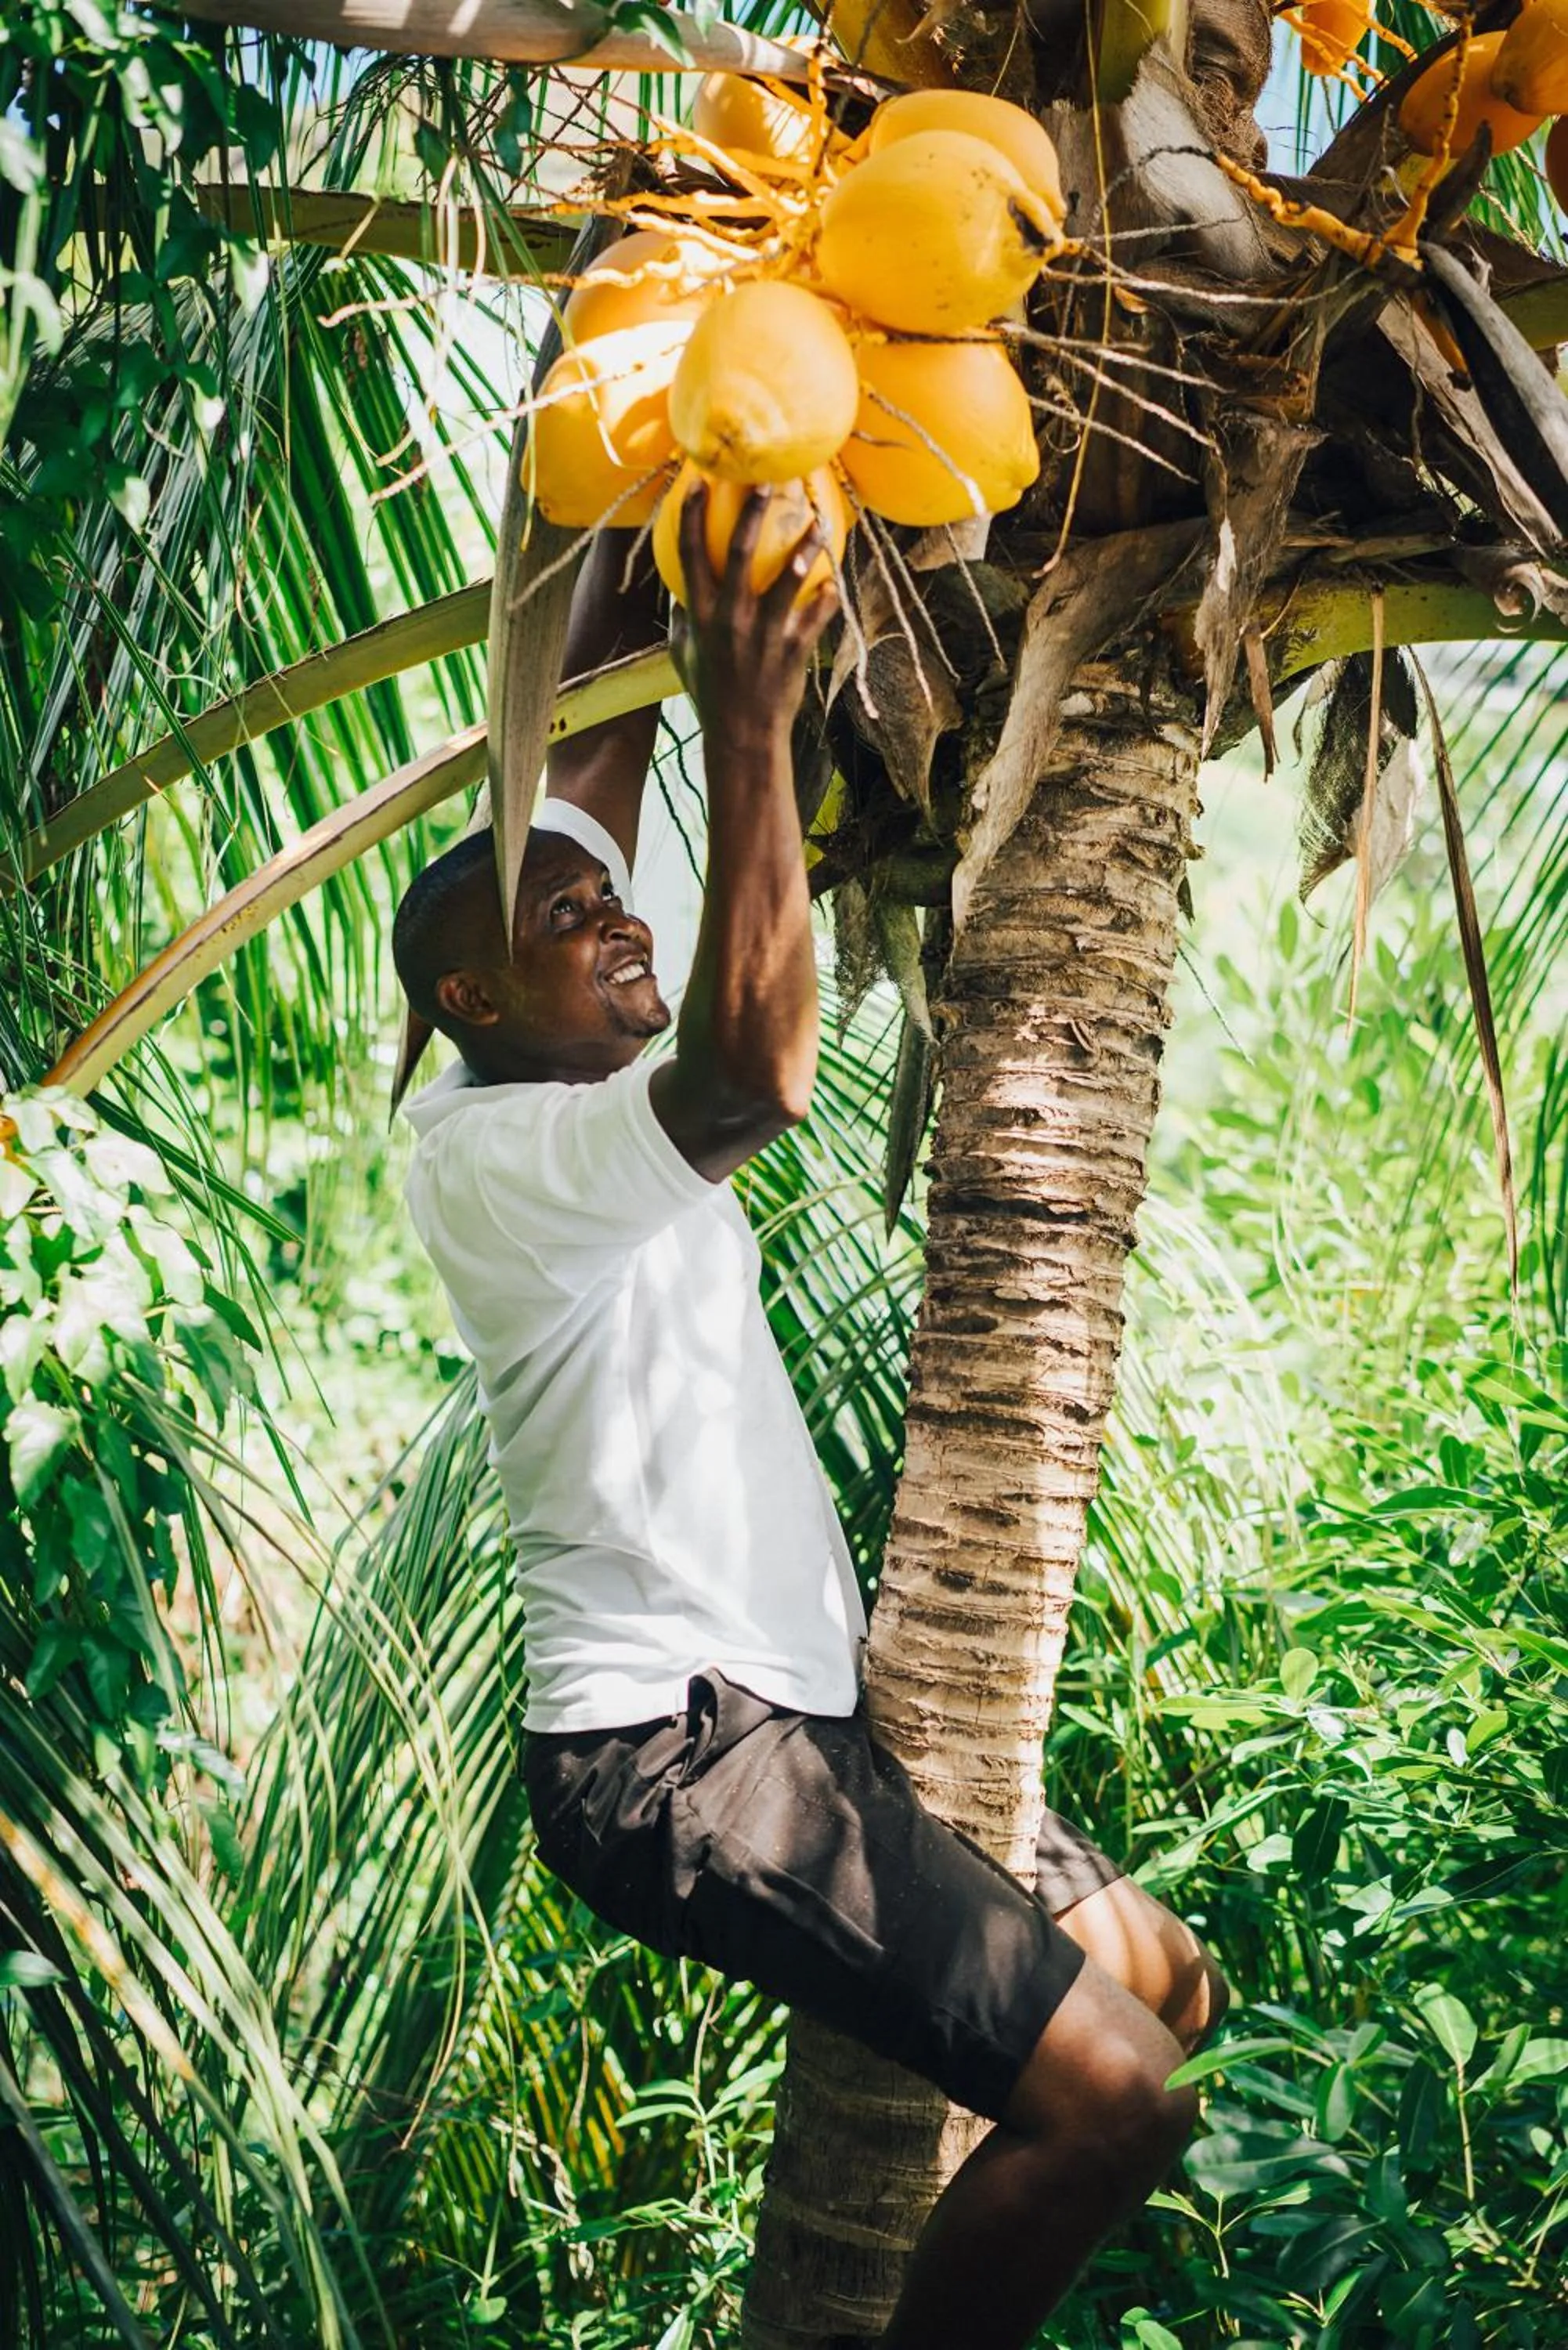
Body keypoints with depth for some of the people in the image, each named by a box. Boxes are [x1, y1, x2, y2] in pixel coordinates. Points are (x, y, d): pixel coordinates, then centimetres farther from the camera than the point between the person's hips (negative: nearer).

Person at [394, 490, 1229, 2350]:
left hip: (785, 1716, 11)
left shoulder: (550, 1081, 12)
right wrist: (751, 723, -33)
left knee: (1161, 1981, 16)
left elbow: (587, 743, 16)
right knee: (1110, 2095, -19)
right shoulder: (485, 1146, -15)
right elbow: (757, 1079, -34)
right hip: (670, 1754, -11)